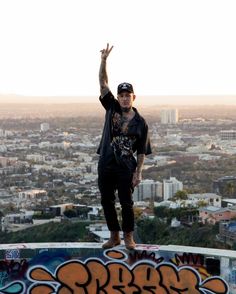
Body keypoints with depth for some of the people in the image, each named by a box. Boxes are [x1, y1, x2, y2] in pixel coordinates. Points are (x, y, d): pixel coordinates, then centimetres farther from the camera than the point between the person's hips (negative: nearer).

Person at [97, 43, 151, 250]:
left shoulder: (140, 122, -3)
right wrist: (104, 61, -16)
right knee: (107, 202, 9)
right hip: (106, 166, 3)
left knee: (126, 203, 3)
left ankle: (129, 237, 18)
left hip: (126, 168, -3)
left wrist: (138, 172, -8)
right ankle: (114, 236, 22)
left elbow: (142, 151, 0)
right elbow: (103, 84, -6)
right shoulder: (111, 108, 2)